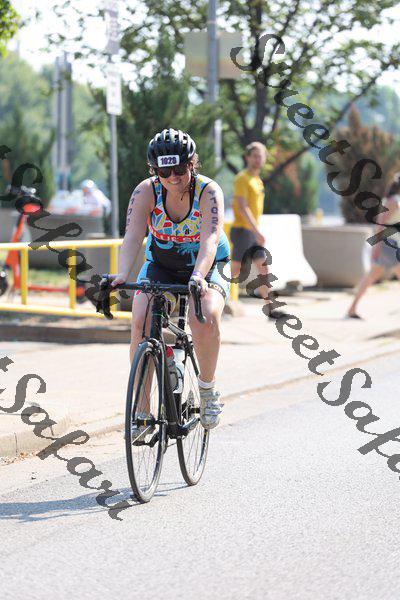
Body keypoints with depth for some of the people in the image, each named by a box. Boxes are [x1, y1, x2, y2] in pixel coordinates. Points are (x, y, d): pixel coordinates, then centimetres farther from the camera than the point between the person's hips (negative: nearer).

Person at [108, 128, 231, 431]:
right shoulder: (146, 191, -17)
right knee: (140, 324, -21)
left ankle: (208, 388, -8)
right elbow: (133, 236, -29)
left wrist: (199, 276, -56)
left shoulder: (209, 191, -23)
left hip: (208, 266, -2)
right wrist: (122, 275, -48)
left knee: (205, 318, -31)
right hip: (161, 265, 2)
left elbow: (210, 239, -37)